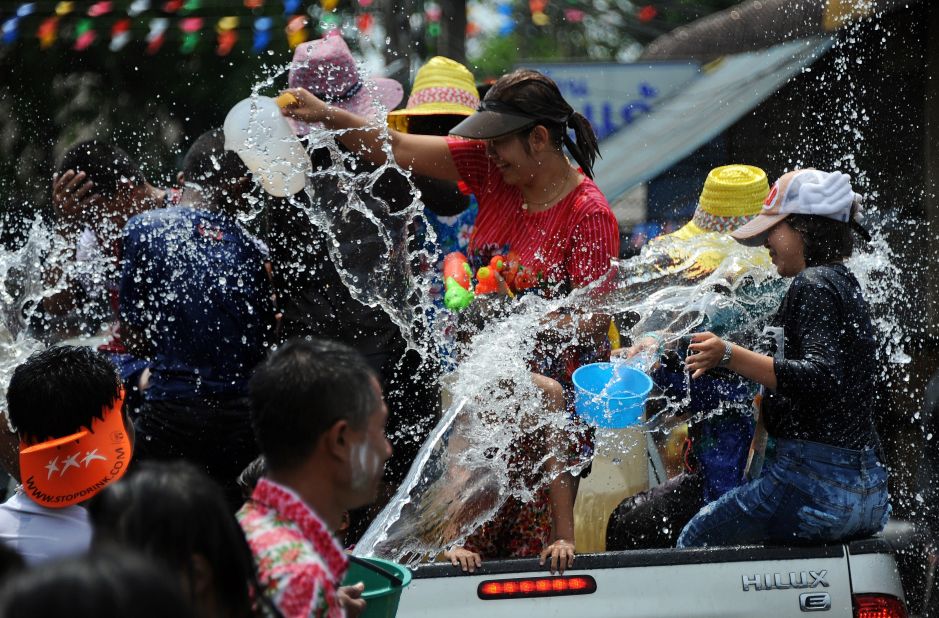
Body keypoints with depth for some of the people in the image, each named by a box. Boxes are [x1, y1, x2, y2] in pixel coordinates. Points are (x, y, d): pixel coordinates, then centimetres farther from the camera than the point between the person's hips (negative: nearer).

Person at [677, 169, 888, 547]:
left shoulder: (813, 286, -11)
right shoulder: (846, 285, 19)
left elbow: (820, 379, -24)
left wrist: (731, 357, -29)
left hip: (814, 482, -10)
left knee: (693, 544, 0)